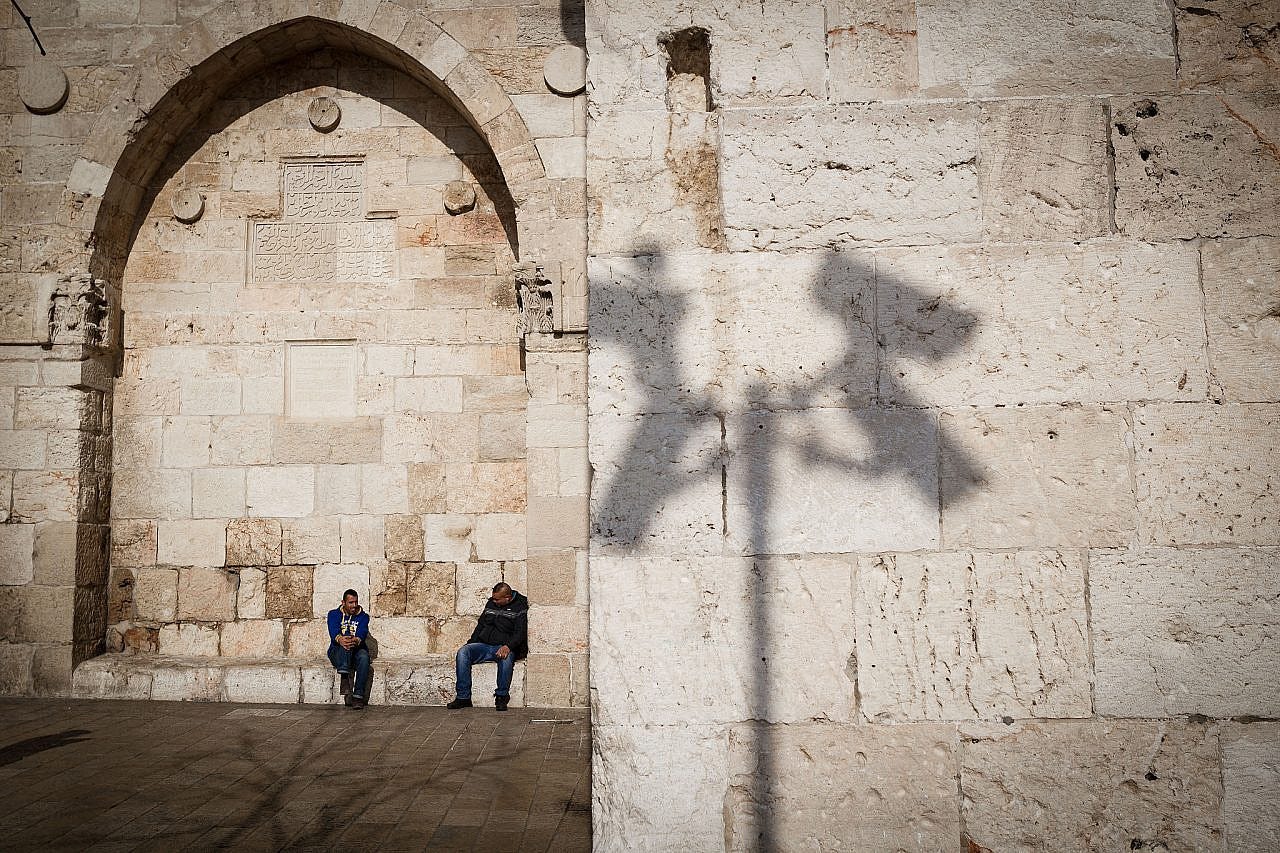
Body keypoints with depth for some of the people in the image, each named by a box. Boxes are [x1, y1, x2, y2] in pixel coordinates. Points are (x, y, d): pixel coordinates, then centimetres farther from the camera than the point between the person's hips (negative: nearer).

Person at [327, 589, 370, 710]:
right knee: (346, 636, -33)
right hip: (337, 652, -1)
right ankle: (345, 679, -45)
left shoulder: (363, 616, 8)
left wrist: (357, 640, -39)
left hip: (357, 650, 1)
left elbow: (362, 632, -13)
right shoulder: (334, 614, 7)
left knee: (364, 657, -35)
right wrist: (339, 639, -39)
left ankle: (358, 696, -36)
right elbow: (333, 631, -14)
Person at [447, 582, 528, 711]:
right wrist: (469, 645, 11)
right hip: (483, 645, 5)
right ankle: (463, 697, -22)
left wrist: (508, 646, -29)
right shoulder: (490, 603, 17)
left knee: (505, 657, -40)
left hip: (503, 647, -5)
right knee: (462, 653, -22)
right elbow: (480, 626, 23)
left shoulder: (519, 607, -1)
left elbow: (520, 633, -11)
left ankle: (501, 696, -22)